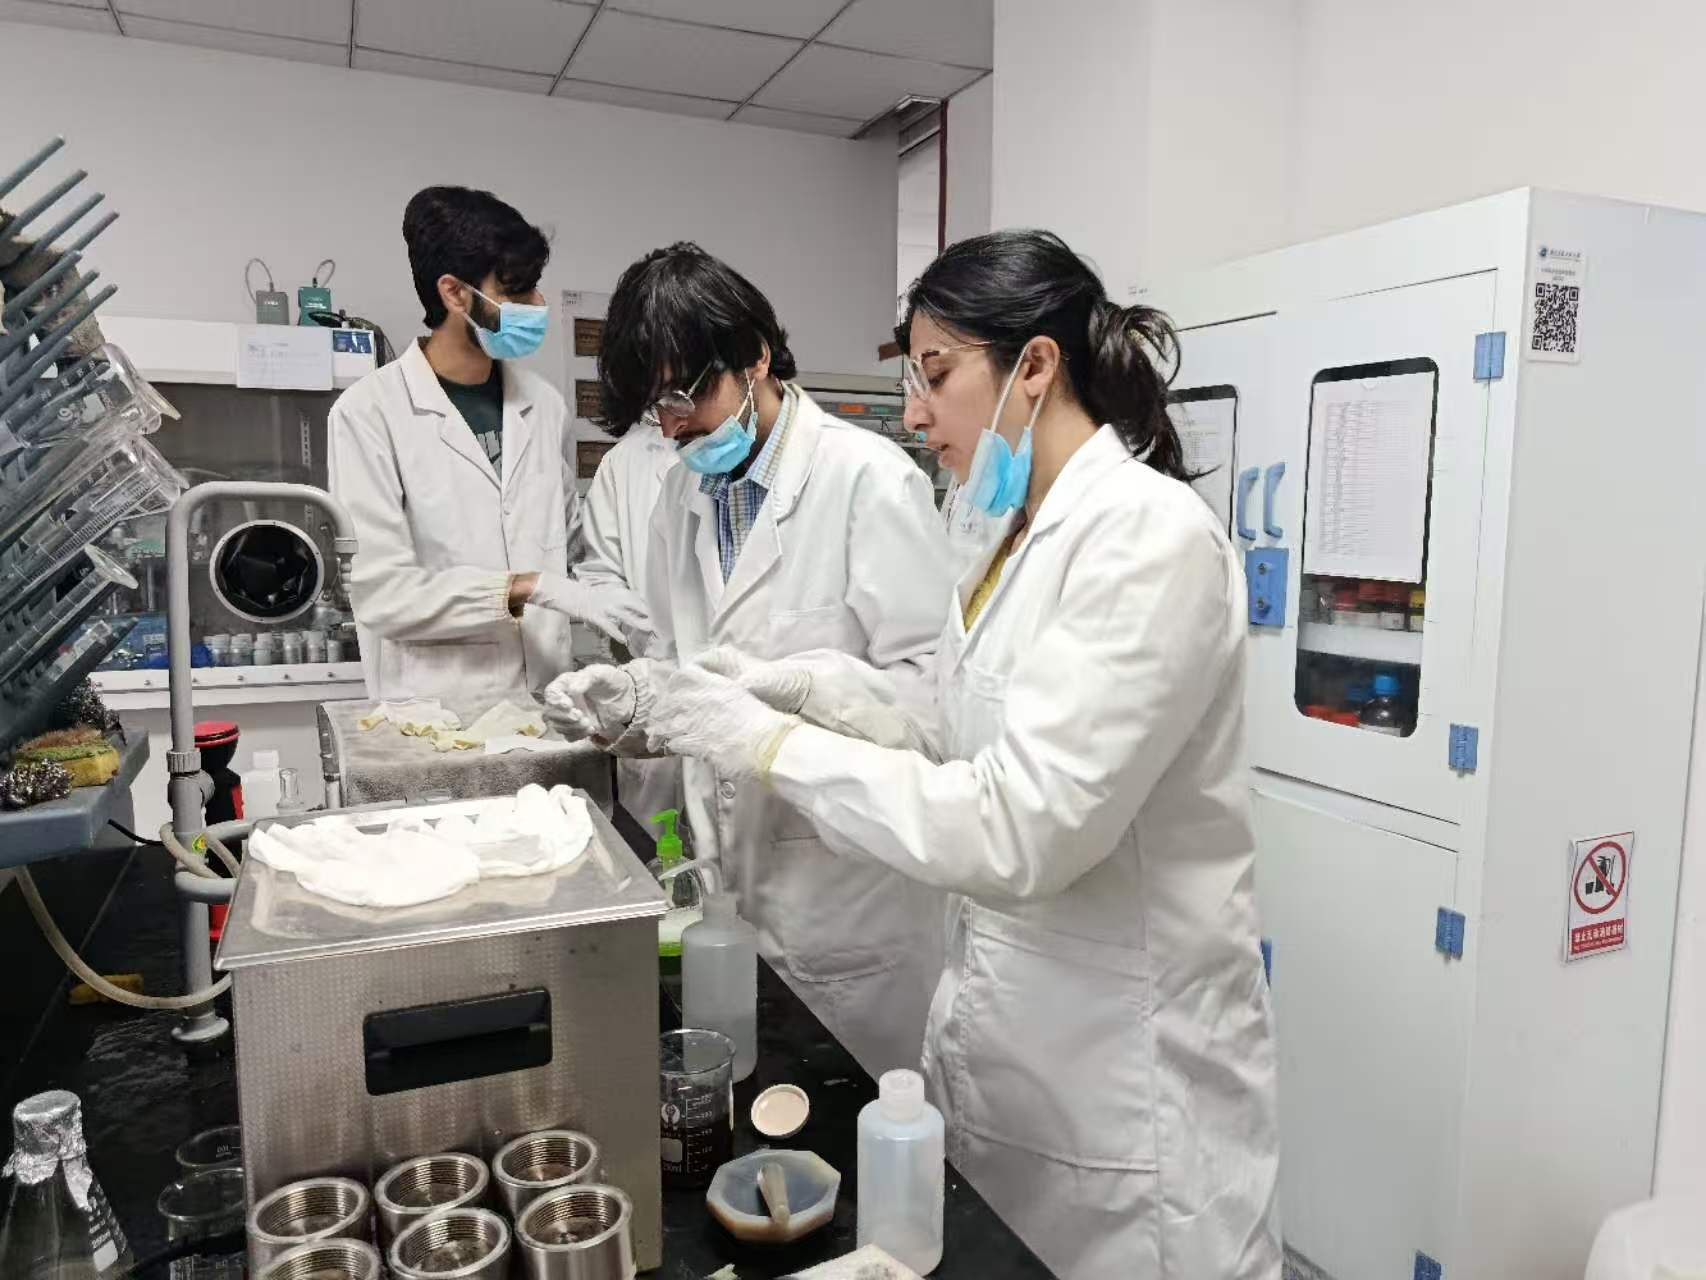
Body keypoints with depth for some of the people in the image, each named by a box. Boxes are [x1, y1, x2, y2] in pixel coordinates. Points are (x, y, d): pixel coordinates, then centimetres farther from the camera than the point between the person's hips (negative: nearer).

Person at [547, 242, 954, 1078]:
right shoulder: (686, 490, 9)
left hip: (850, 879, -6)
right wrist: (631, 698, -3)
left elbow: (928, 679, -17)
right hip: (737, 878, 6)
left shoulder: (869, 478, -14)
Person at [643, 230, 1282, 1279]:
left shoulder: (1151, 535, -22)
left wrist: (775, 747, -21)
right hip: (1007, 1018, 8)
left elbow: (1021, 828, -28)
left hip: (1124, 1058, -8)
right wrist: (800, 689, 2)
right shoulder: (1024, 532, 7)